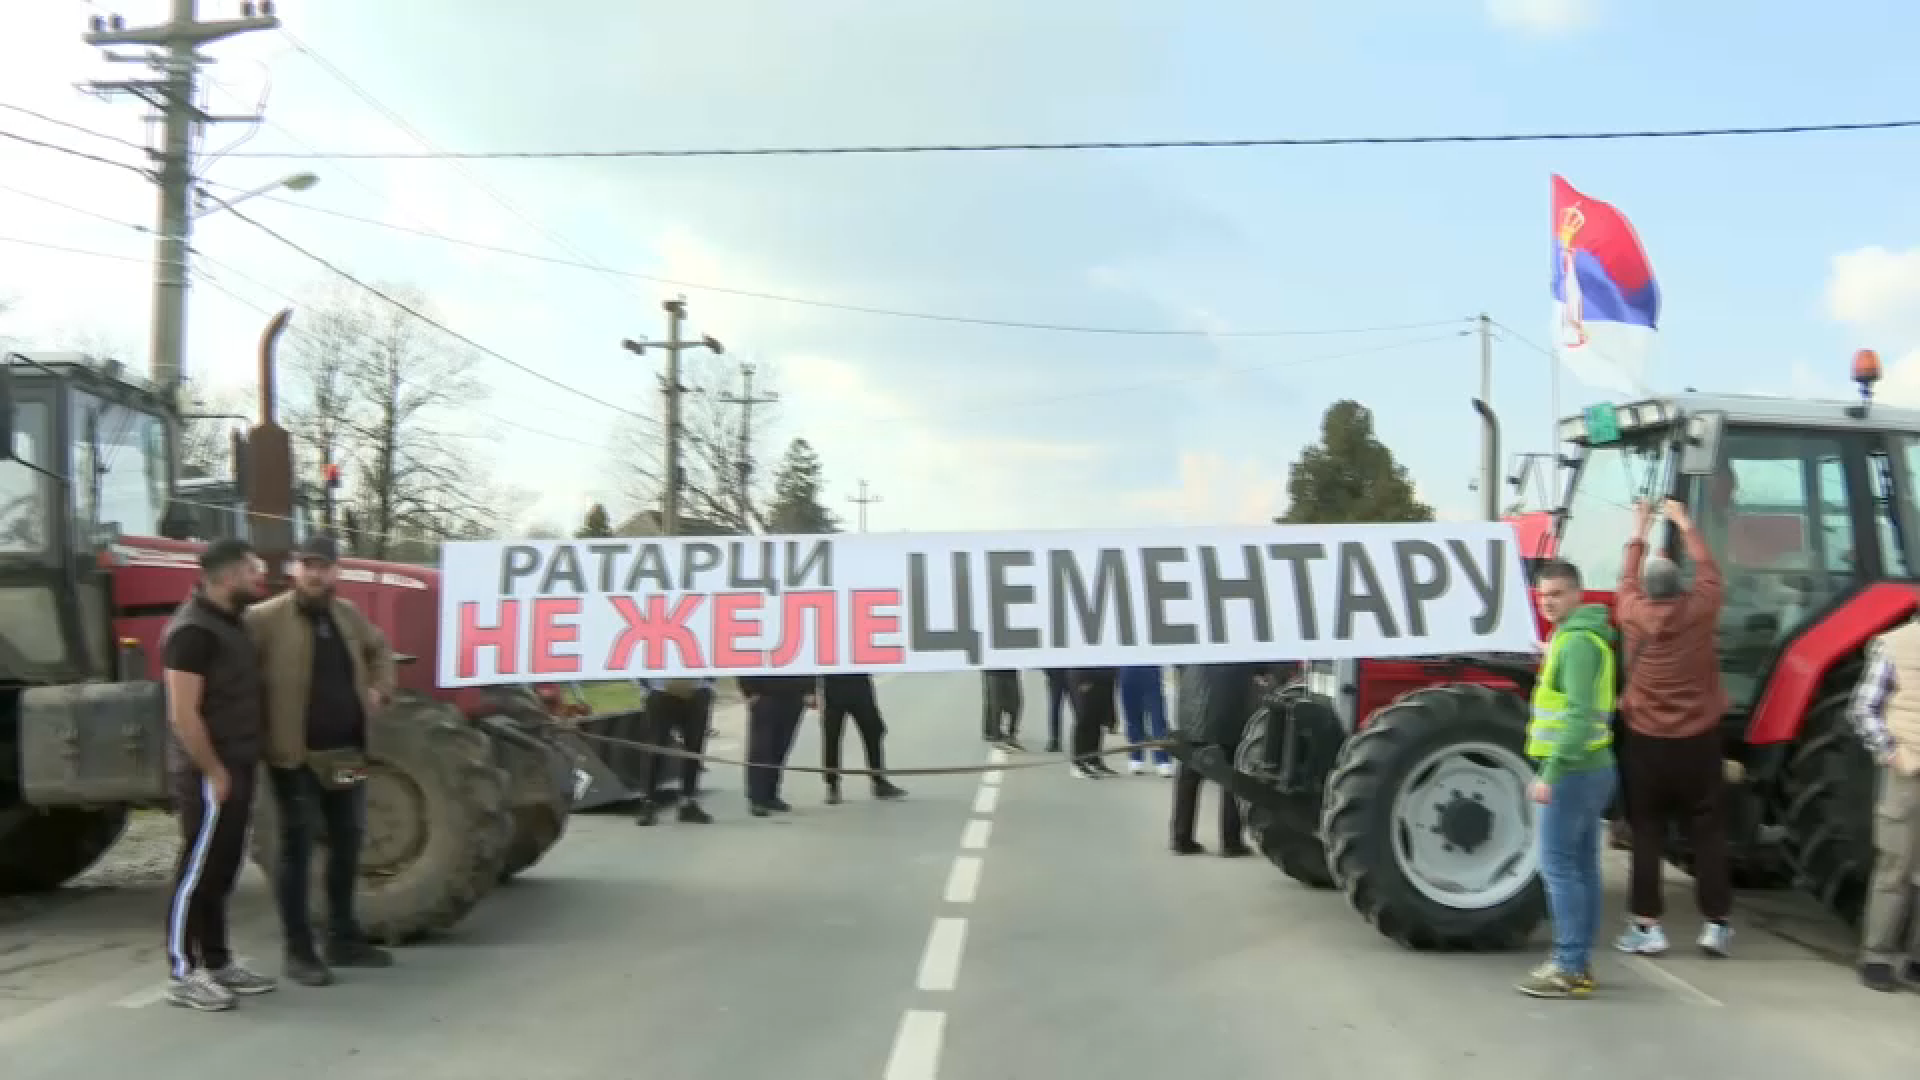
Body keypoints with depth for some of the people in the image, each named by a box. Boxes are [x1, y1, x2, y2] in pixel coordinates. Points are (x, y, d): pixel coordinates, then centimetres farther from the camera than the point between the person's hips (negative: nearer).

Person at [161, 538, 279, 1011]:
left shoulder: (228, 620, 12)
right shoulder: (194, 630, -19)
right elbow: (183, 714, -23)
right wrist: (214, 770, -19)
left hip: (236, 766, 10)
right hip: (211, 773, -10)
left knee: (221, 869, 15)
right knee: (198, 870, -2)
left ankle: (217, 962, 23)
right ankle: (183, 974, 5)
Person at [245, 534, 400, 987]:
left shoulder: (348, 614, 9)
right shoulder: (266, 618, -12)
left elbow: (380, 649, 26)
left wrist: (380, 689, 12)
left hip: (346, 752, 7)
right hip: (296, 755, -7)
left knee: (346, 844, 15)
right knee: (297, 851, 0)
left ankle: (343, 938, 28)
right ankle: (299, 952, 9)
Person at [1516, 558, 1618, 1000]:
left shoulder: (1576, 641, -17)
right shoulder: (1579, 636, 15)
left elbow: (1580, 714, -24)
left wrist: (1551, 773, -25)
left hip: (1573, 770, -10)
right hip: (1590, 766, 10)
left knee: (1558, 865, -7)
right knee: (1582, 865, 12)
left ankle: (1569, 968, -5)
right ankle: (1577, 962, 18)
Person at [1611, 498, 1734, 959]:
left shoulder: (1633, 614, -6)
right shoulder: (1700, 610, -7)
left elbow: (1626, 582, 16)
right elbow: (1708, 570, 12)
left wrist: (1639, 534, 29)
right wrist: (1684, 524, 24)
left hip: (1645, 742, 0)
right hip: (1698, 741, 0)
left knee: (1647, 835, 6)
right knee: (1708, 833, 9)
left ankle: (1645, 925, 7)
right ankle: (1716, 924, 11)